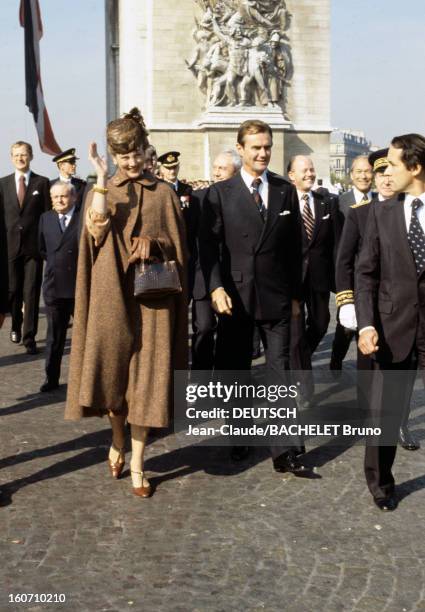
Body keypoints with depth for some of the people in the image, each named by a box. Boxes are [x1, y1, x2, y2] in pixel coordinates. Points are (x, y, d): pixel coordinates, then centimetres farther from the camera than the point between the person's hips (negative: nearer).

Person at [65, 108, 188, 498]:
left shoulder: (164, 194, 8)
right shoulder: (101, 191, 8)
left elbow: (177, 247, 9)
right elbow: (96, 229, -13)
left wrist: (154, 245, -8)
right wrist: (101, 178, -12)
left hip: (153, 296, 0)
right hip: (113, 295, 0)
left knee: (145, 376, -1)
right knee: (113, 371, 3)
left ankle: (137, 463, 8)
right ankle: (118, 441, 29)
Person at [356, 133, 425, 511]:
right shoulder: (381, 214, 5)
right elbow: (366, 273, 2)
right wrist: (366, 324, -10)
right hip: (393, 327, 1)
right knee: (385, 411, 8)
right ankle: (380, 481, 26)